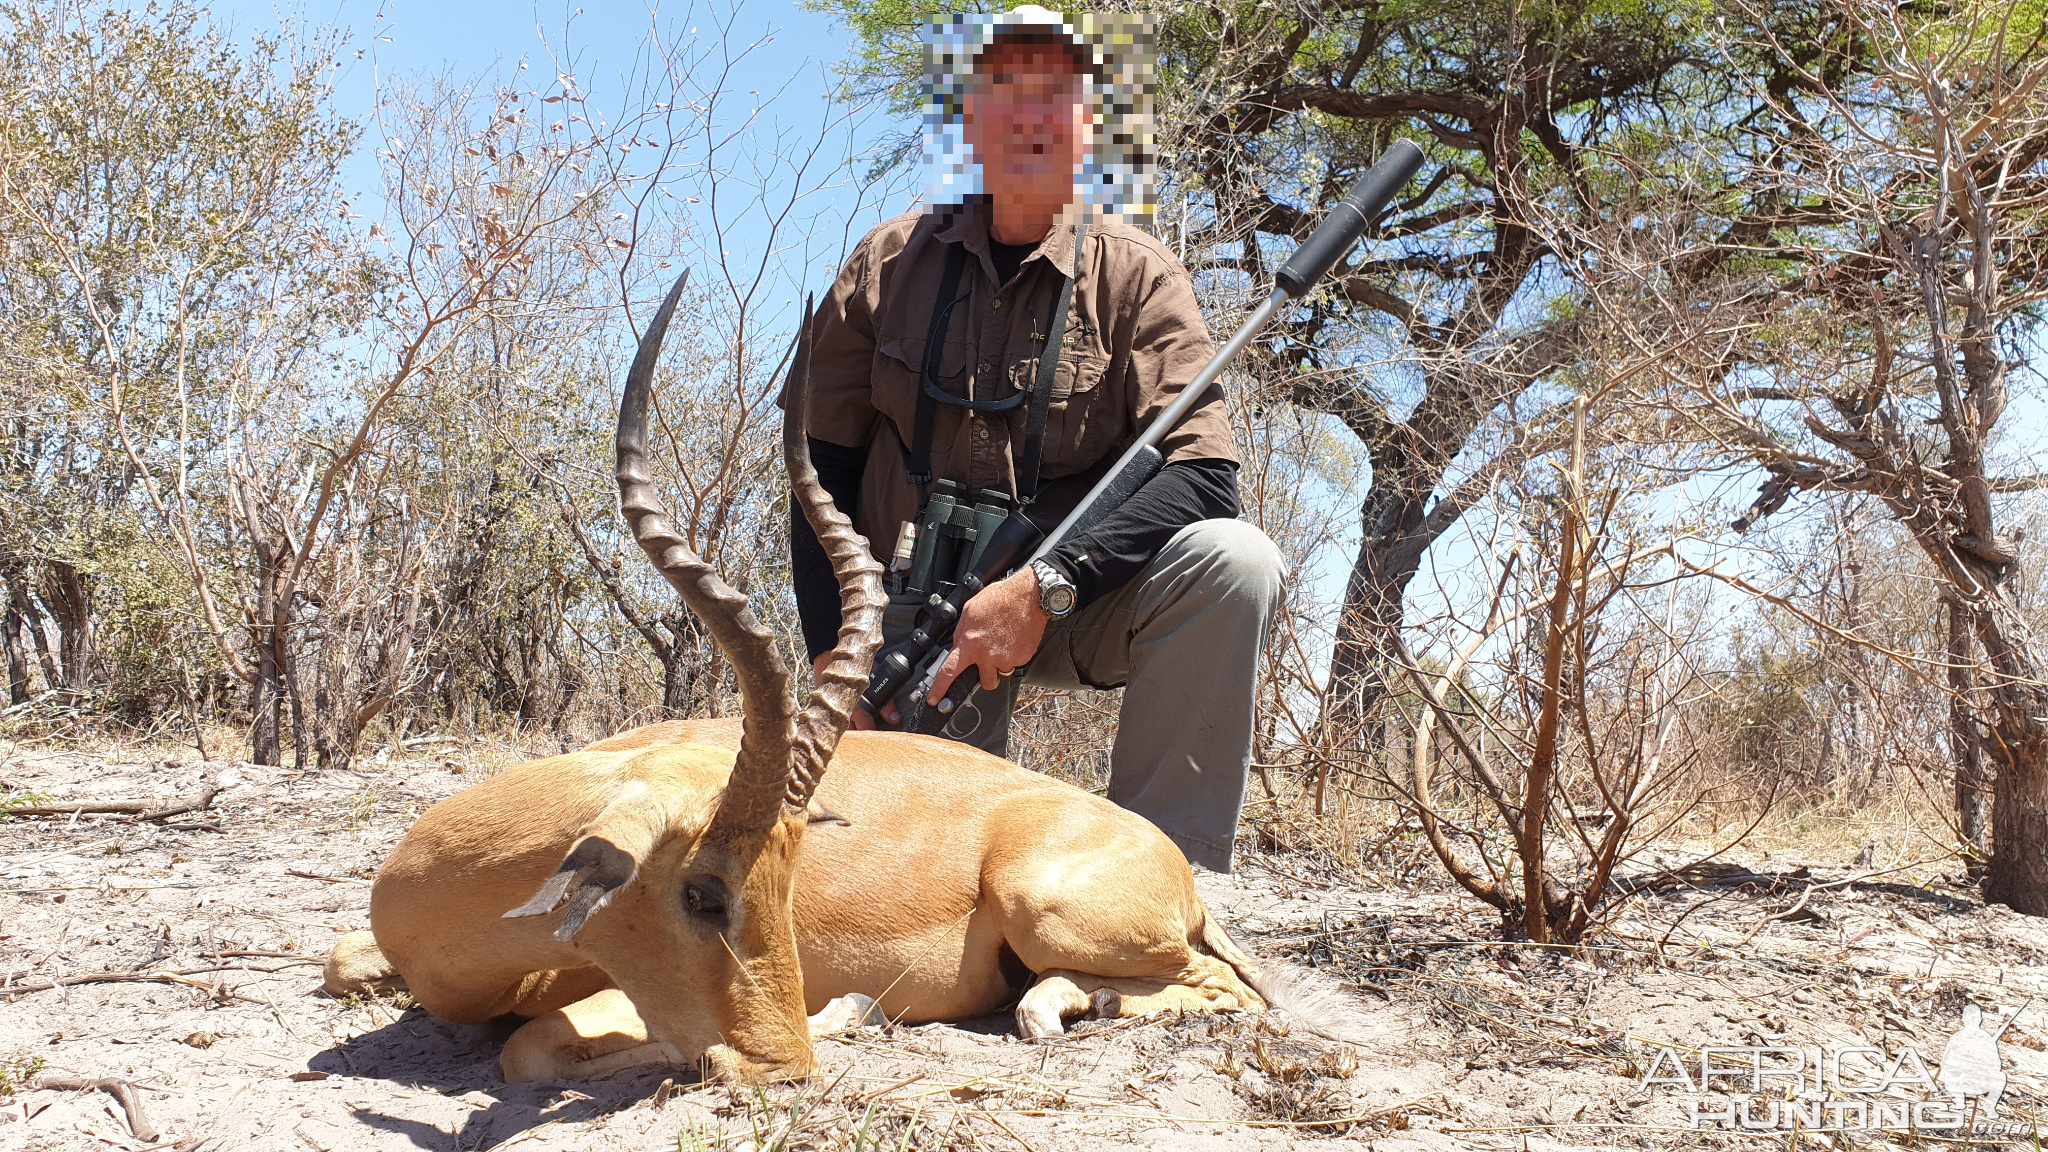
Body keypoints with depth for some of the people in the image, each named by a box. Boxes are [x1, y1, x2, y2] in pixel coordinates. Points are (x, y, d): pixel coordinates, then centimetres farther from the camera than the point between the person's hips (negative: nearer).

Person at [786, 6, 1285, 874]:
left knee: (1233, 561, -30)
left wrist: (1044, 588, -29)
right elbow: (823, 474, 2)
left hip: (1081, 601, 0)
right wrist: (837, 660, -9)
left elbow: (1204, 473, -17)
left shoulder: (1136, 275, -5)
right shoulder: (891, 265, 0)